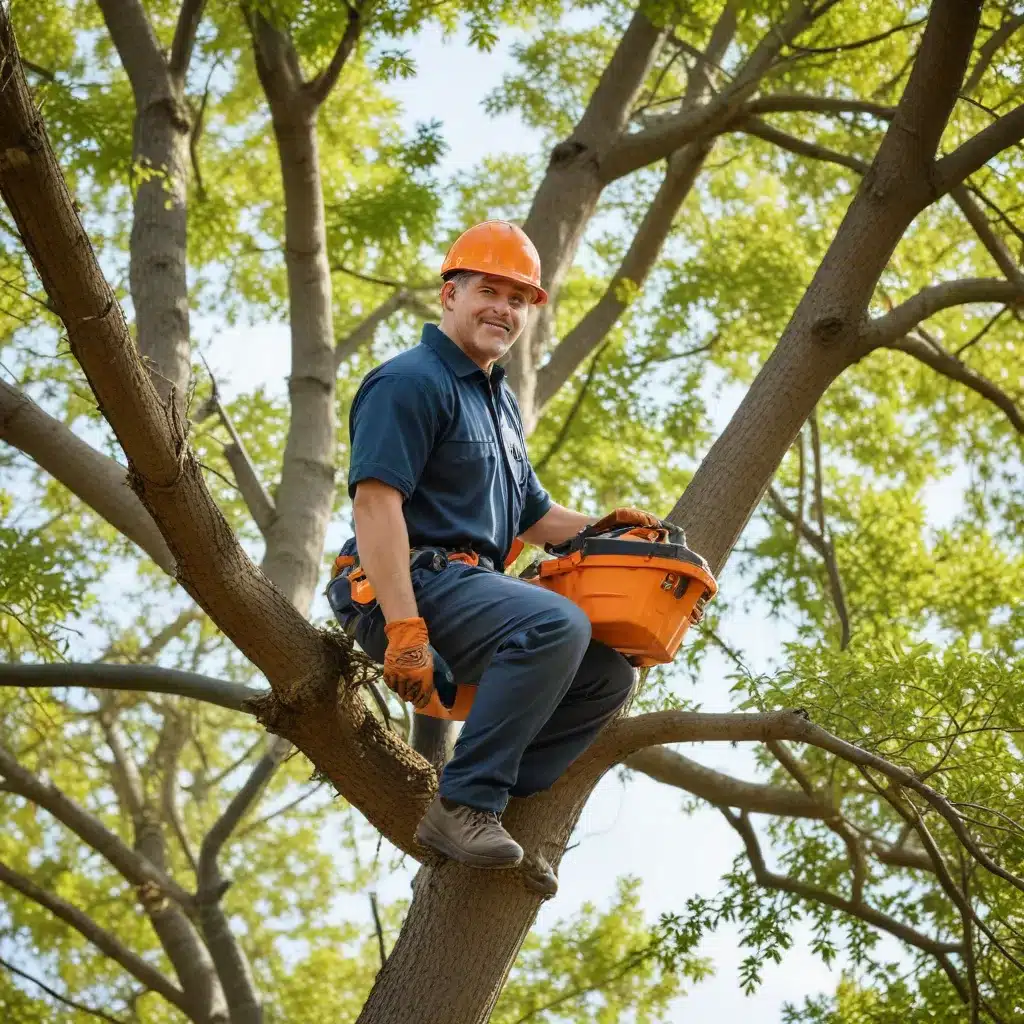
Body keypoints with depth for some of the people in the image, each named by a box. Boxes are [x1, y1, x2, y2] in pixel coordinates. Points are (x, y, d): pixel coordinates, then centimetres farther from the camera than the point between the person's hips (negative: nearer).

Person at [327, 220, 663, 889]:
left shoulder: (501, 401, 24)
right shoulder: (411, 382, -8)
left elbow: (532, 516, 32)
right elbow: (376, 502, -19)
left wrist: (597, 529, 10)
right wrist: (404, 628, -28)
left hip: (472, 583, 10)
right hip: (414, 583, -10)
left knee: (608, 675, 4)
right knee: (559, 626, -30)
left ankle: (487, 810, -2)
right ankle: (463, 804, -26)